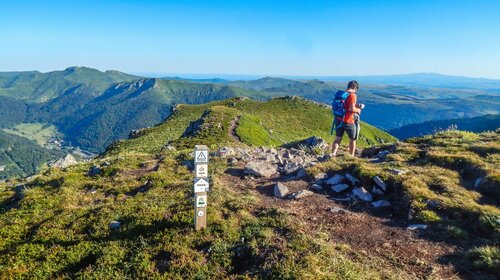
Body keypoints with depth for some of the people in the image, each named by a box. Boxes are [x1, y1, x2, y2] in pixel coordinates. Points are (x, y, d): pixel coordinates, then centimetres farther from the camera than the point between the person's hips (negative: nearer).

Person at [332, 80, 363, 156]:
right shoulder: (353, 95, -14)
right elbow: (352, 109, -20)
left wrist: (357, 106, 20)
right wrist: (358, 110, 0)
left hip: (338, 119, 6)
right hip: (348, 121, -6)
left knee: (338, 139, 11)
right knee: (353, 139, 13)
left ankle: (333, 155, 0)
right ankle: (351, 156, 21)